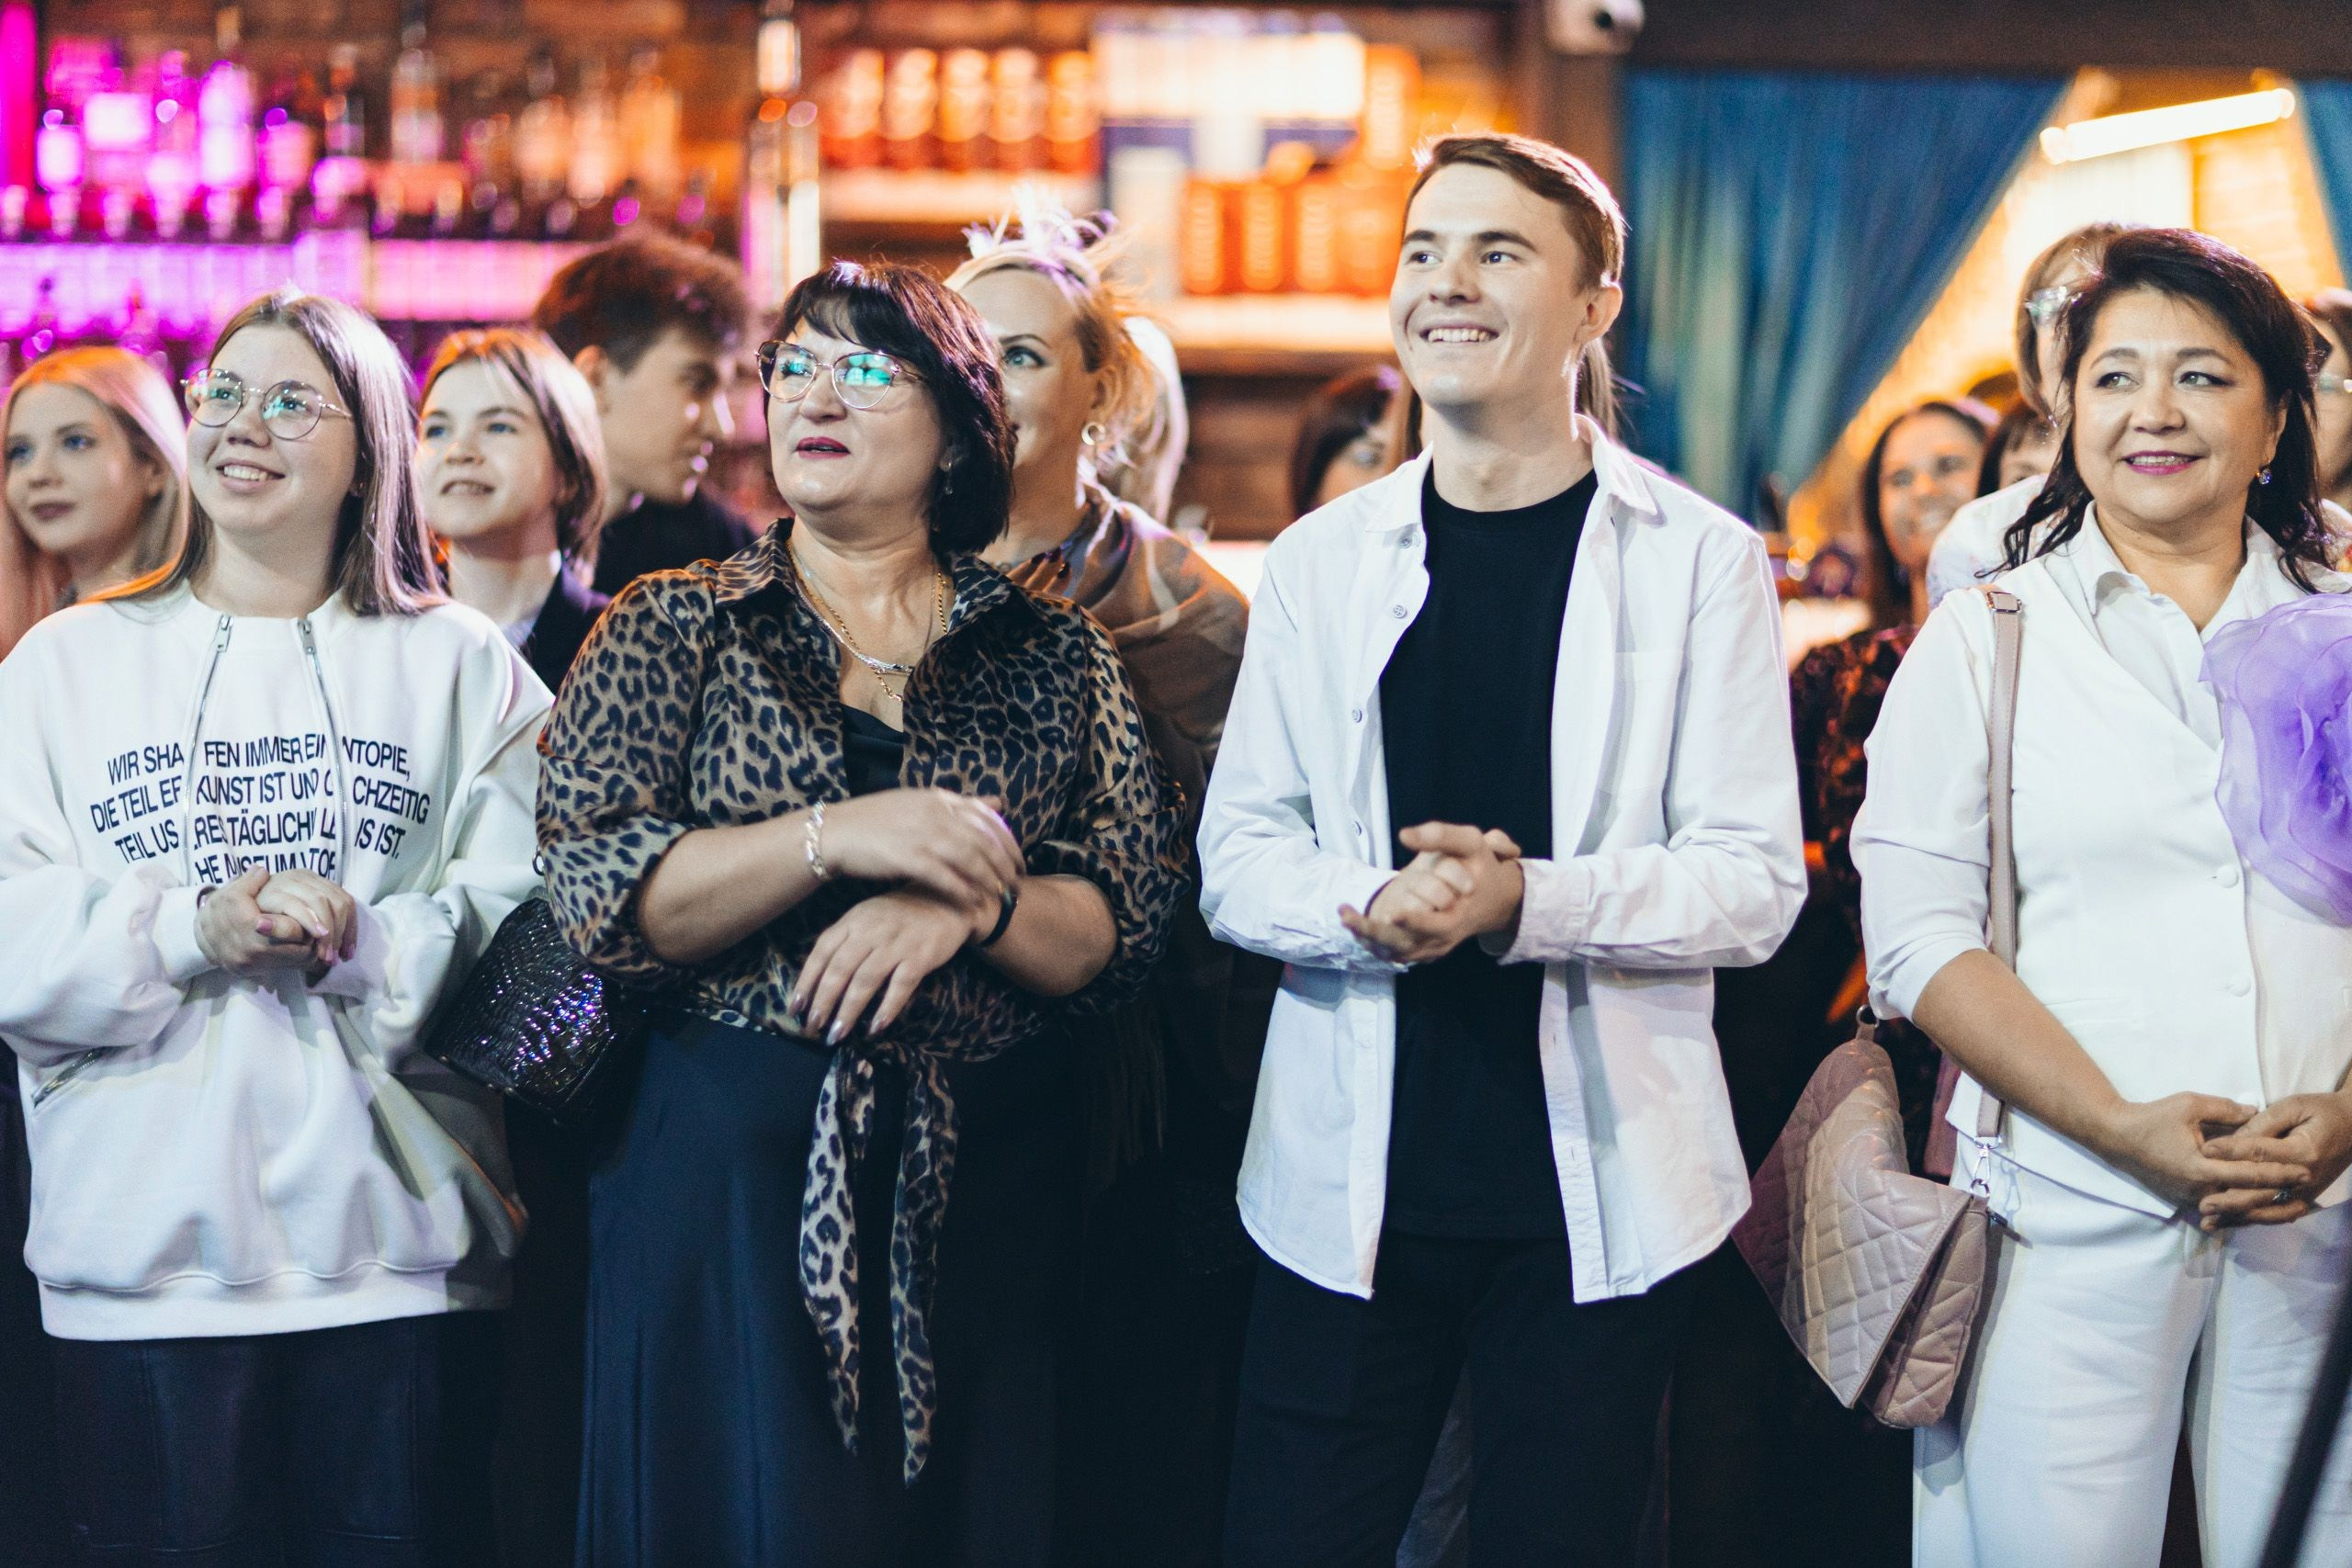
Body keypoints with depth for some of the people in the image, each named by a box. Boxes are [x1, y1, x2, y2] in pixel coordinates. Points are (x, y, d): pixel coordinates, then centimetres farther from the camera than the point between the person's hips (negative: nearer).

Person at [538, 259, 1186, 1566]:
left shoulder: (1058, 656, 9)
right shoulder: (673, 629, 6)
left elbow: (1131, 928, 2)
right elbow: (590, 893, -6)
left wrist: (965, 906, -16)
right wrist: (834, 838, -18)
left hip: (988, 1179, 1)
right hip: (730, 1167, -1)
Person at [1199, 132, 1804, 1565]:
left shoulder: (1700, 561, 0)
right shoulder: (1321, 559, 8)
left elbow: (1755, 882, -5)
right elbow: (1237, 856, 6)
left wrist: (1528, 901, -21)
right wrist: (1372, 906, -16)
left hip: (1596, 1191, -2)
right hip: (1350, 1182, 2)